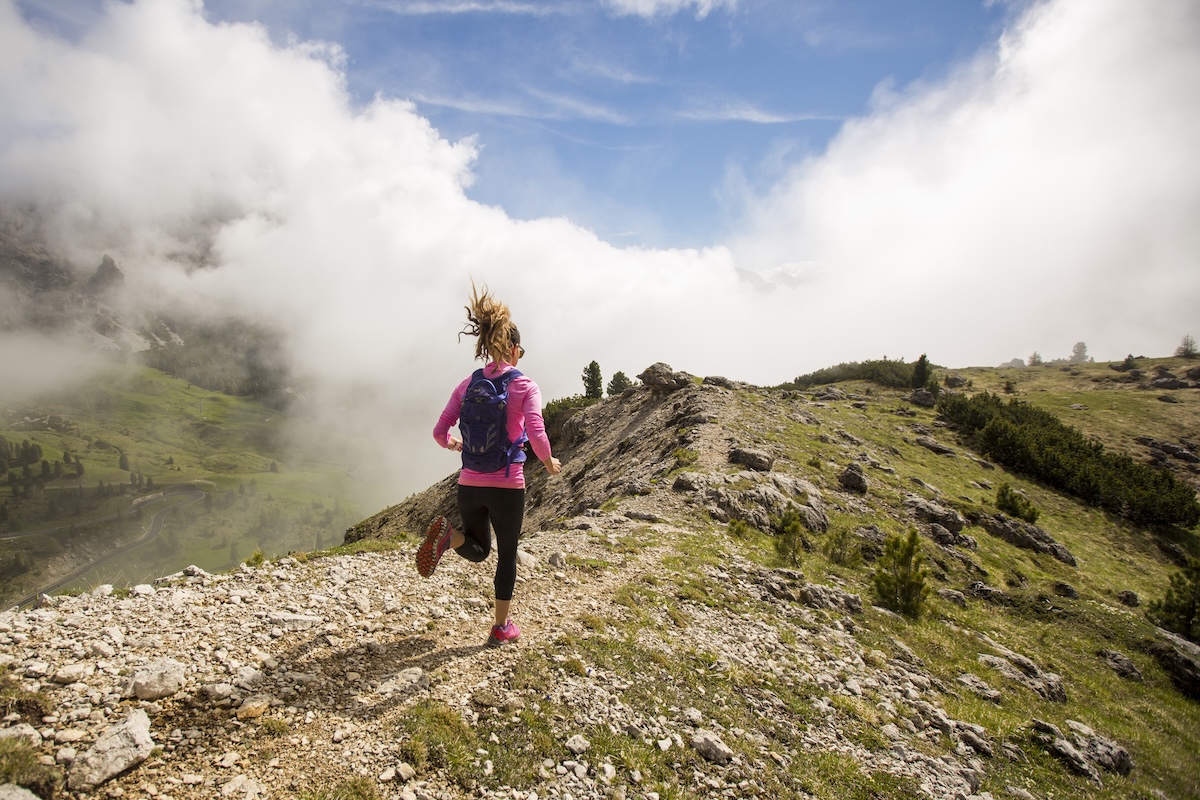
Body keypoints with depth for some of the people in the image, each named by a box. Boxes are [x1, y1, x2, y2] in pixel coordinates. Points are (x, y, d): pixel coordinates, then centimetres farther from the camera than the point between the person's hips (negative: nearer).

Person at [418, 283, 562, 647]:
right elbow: (536, 435, -20)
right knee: (507, 555, 18)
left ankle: (448, 534, -10)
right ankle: (501, 627, 24)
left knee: (477, 550, 24)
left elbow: (440, 432, 1)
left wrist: (454, 444, 23)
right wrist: (549, 462, -1)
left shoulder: (467, 385, 3)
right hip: (508, 486, -3)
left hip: (469, 484, 3)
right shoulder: (525, 386, -8)